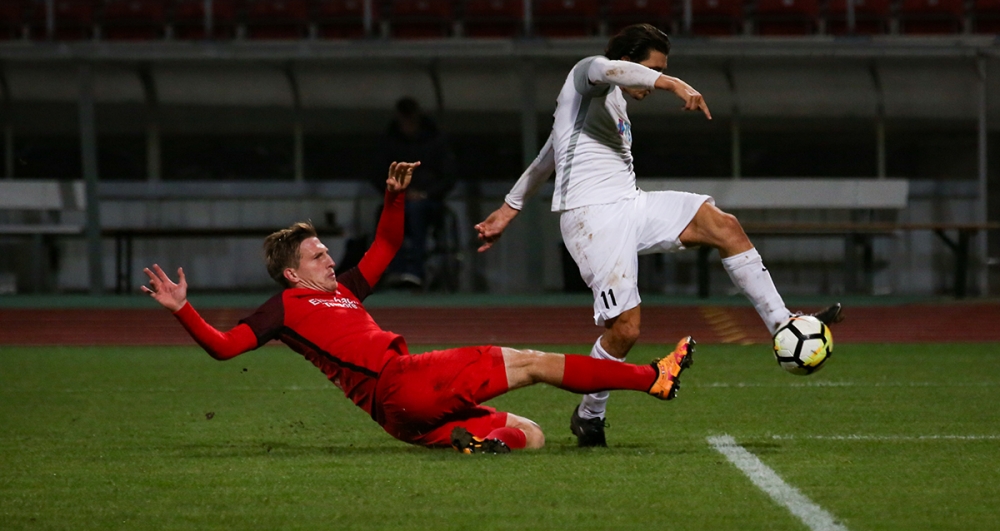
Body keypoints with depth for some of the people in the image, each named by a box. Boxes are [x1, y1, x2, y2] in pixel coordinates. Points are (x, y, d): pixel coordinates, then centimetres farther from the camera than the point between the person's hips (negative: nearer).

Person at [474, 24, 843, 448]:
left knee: (724, 226, -10)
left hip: (629, 206, 9)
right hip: (592, 217, -9)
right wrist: (672, 84, -43)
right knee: (624, 329, -14)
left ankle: (782, 325, -12)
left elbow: (546, 160, 35)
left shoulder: (611, 103, 27)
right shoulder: (585, 75, -1)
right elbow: (608, 69, -29)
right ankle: (588, 417, 8)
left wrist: (509, 208, 41)